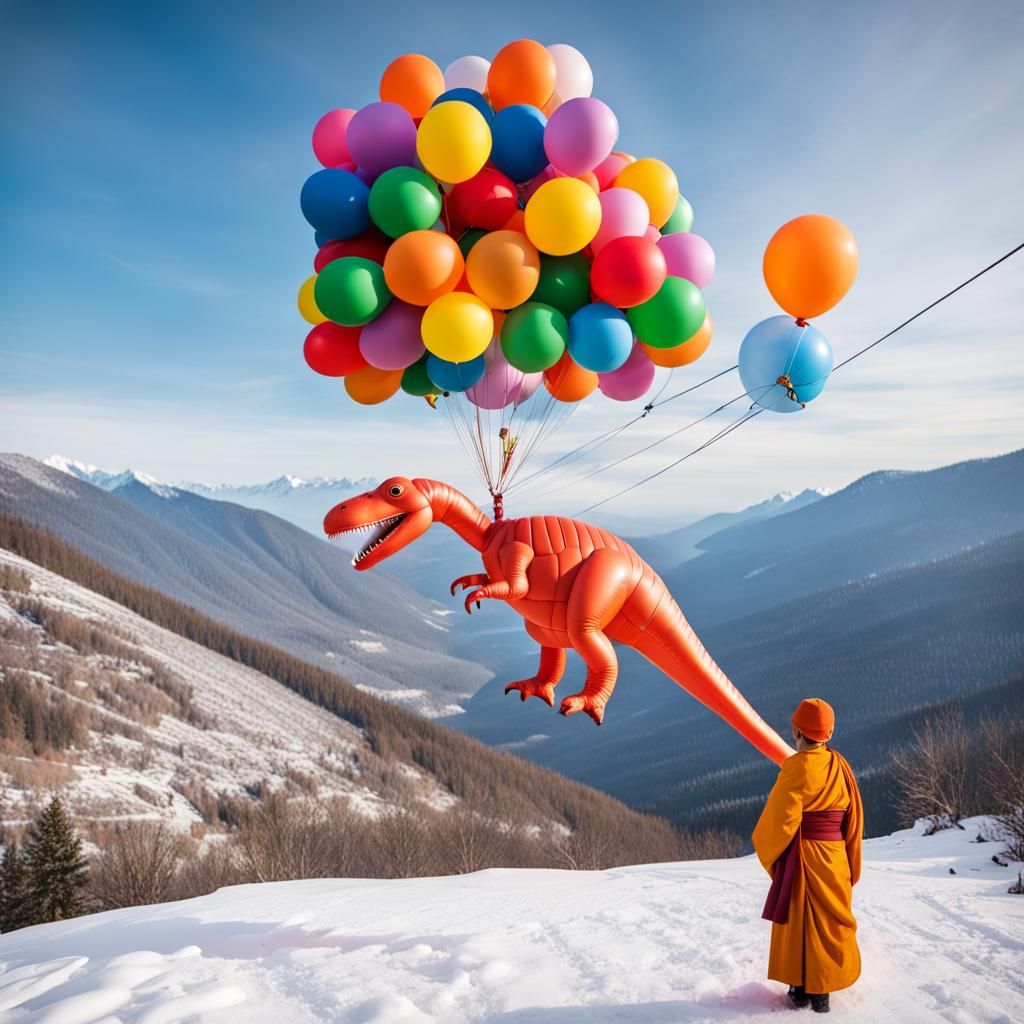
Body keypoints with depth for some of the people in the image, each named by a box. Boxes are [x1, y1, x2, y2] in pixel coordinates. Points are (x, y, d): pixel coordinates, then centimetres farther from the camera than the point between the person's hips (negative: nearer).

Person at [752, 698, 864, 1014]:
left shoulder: (798, 767, -16)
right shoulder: (840, 766, 1)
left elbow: (779, 819, -15)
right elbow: (854, 819, 7)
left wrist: (765, 850, 4)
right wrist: (851, 866, 16)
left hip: (802, 856, -5)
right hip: (835, 857, 5)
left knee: (797, 921, 9)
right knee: (830, 922, 15)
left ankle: (800, 989, 17)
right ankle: (821, 991, 21)